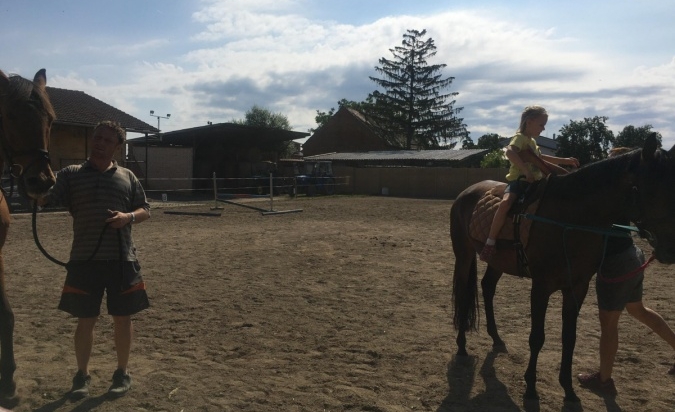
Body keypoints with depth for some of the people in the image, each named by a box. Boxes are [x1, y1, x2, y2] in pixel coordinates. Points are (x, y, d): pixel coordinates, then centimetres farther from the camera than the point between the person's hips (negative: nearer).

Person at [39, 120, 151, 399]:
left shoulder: (127, 177, 7)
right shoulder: (71, 174, 4)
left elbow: (145, 211, 10)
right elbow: (44, 200, -6)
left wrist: (129, 217, -10)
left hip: (122, 260, 1)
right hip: (84, 260, -1)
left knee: (122, 318, 8)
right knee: (85, 320, 8)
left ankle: (122, 373, 25)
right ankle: (82, 375, 27)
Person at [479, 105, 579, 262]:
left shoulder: (532, 141, 22)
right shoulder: (520, 138, -7)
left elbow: (541, 158, 38)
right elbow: (510, 151, -29)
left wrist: (565, 161, 36)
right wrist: (526, 171, -34)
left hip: (534, 182, 10)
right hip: (518, 180, -10)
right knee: (505, 203, -35)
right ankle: (490, 242, -32)